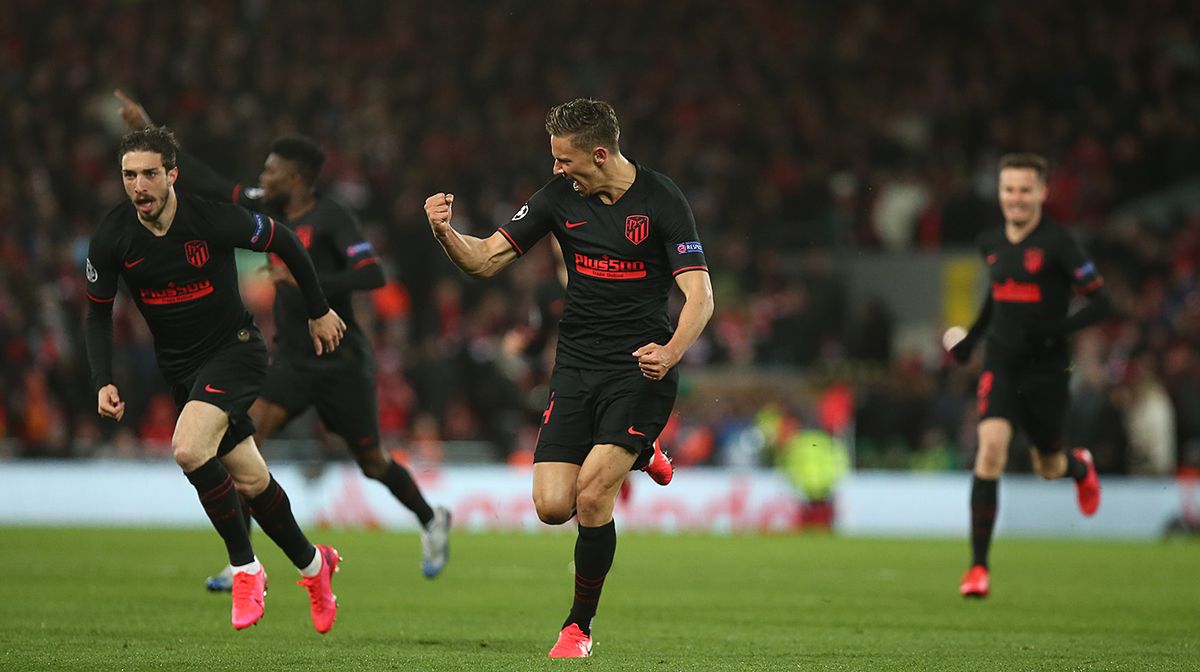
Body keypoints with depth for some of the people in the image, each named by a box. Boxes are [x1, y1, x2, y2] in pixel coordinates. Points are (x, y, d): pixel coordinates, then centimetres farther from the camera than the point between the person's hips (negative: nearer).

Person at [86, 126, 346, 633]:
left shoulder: (213, 220, -21)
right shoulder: (112, 239, -11)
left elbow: (284, 242, -5)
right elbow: (98, 312, 3)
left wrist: (319, 312, 5)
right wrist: (103, 383, -8)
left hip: (235, 349, -5)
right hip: (179, 367, 5)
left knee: (189, 450, -28)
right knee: (250, 480, 9)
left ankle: (244, 567, -11)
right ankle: (312, 564, 32)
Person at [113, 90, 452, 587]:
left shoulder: (331, 219, -15)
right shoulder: (268, 209, 4)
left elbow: (372, 275, -25)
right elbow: (207, 184, 7)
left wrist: (305, 280, -29)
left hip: (342, 363, -5)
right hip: (293, 360, 5)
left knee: (372, 462, 8)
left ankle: (431, 521, 39)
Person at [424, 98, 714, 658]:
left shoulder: (661, 200, -9)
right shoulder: (560, 196, 3)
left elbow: (699, 295, -14)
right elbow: (486, 260, 6)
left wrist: (671, 351, -33)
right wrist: (445, 233, -15)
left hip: (640, 366, -5)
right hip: (576, 368, 5)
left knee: (592, 492, -20)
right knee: (553, 505, -7)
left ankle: (579, 626, 0)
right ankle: (634, 457, 27)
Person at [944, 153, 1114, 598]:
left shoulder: (1056, 244, -12)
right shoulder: (991, 243, 5)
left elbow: (1101, 303, -14)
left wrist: (1057, 331, -26)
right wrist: (971, 338, 22)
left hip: (1047, 370, -3)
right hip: (1001, 365, 3)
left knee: (1048, 467, 12)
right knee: (991, 447, -20)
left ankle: (1080, 467, 55)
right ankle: (978, 567, -17)